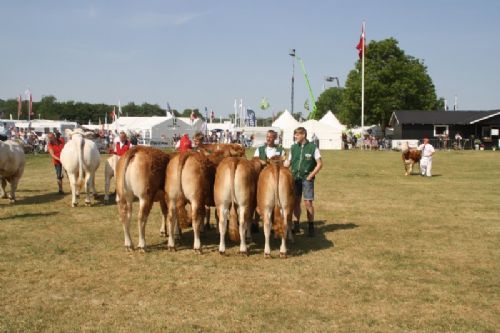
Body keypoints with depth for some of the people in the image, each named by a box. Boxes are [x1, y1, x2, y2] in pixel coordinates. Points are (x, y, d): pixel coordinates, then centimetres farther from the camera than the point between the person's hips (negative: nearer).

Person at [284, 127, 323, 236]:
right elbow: (288, 162, 12)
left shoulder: (312, 147, -5)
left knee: (308, 202, -6)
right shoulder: (293, 147, 7)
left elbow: (319, 164, -3)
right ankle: (296, 226, 18)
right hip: (295, 178, 4)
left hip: (307, 178, -4)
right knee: (296, 202, 8)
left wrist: (311, 175, -9)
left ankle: (311, 227, 4)